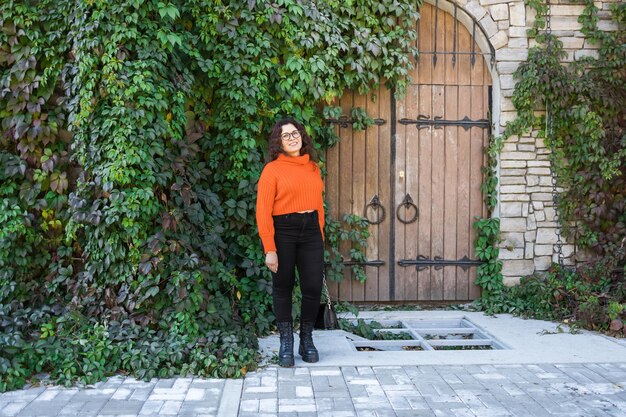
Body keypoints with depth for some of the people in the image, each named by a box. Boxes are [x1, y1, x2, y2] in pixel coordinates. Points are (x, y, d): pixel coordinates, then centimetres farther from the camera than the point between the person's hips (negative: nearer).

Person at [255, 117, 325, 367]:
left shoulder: (313, 168, 11)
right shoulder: (272, 169, -5)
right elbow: (263, 211, -10)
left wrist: (320, 235, 9)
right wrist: (269, 249, -15)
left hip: (311, 230, 4)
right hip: (282, 231, -4)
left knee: (313, 288, 1)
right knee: (283, 287, 7)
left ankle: (307, 340, 20)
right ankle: (286, 343, 19)